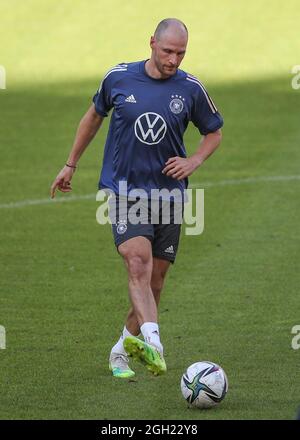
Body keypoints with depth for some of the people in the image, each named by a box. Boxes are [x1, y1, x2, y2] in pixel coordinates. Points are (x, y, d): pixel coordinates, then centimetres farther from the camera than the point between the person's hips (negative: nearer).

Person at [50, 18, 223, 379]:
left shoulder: (191, 88, -1)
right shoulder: (118, 78, -2)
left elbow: (214, 132, 15)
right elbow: (94, 115, 16)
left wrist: (194, 161, -4)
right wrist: (71, 165, 21)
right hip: (124, 190, -2)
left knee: (154, 280, 5)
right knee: (138, 261, -24)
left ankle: (123, 349, 24)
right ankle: (151, 340, -41)